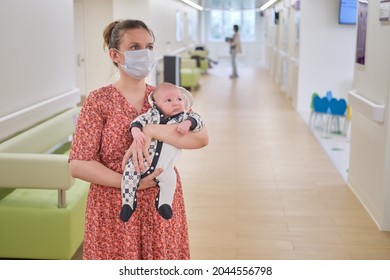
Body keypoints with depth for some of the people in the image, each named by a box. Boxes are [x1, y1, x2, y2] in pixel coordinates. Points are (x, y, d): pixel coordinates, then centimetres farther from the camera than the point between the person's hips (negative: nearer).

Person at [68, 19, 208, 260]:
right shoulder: (99, 101, -6)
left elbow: (202, 137, -13)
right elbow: (78, 165, -10)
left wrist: (150, 131, -24)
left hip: (162, 205, 3)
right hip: (115, 209, -2)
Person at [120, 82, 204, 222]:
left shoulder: (183, 117, 5)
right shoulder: (152, 114, 4)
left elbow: (197, 119, -4)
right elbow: (139, 120, -2)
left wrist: (188, 123, -24)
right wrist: (136, 130, -23)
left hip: (163, 167, 0)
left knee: (169, 177, -22)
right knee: (130, 170, -16)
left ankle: (163, 203, 2)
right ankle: (128, 202, -1)